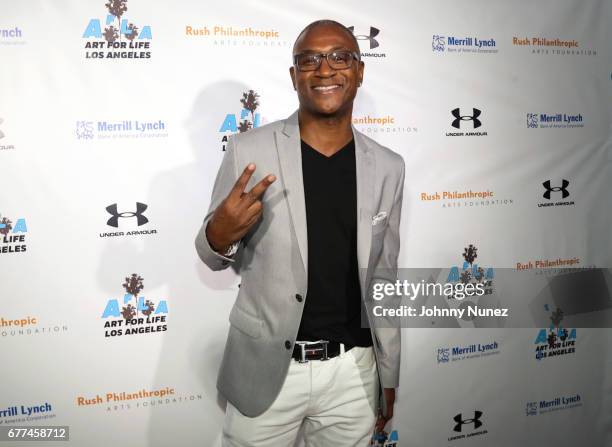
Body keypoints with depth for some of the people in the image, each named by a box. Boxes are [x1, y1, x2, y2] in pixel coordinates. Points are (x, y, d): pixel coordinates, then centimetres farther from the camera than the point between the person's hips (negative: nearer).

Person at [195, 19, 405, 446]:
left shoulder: (387, 167, -1)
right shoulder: (249, 150, -10)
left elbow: (384, 279, 7)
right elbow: (215, 258, 1)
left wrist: (389, 375, 10)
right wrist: (219, 234, -23)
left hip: (352, 371, 3)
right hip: (265, 369, -2)